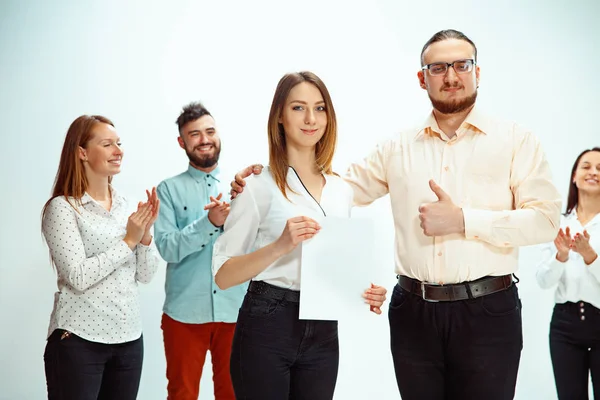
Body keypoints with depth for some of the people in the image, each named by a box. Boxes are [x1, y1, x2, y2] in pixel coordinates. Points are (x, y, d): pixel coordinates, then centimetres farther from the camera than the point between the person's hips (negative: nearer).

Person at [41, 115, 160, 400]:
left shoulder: (124, 205, 9)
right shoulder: (62, 207, -9)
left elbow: (145, 275, 7)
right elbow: (78, 277, -18)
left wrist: (145, 233, -8)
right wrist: (129, 240, -13)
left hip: (129, 337, 6)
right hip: (79, 340, -6)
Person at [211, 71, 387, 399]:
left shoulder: (341, 190, 9)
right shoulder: (260, 187, -7)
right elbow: (223, 275, -11)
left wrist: (363, 294, -2)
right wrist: (280, 246, -25)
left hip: (323, 333, 5)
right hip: (266, 327, -5)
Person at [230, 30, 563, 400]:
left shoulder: (516, 140, 0)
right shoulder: (398, 148, 10)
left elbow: (544, 220, -8)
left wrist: (462, 220, -16)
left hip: (487, 312, -2)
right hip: (412, 311, 3)